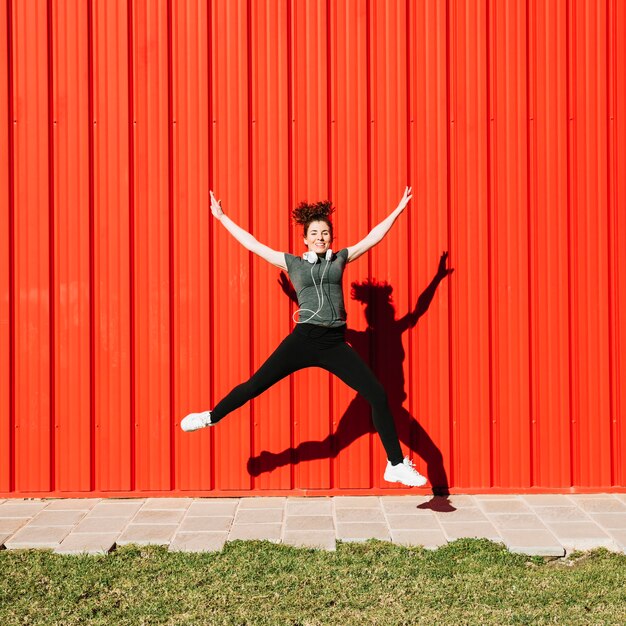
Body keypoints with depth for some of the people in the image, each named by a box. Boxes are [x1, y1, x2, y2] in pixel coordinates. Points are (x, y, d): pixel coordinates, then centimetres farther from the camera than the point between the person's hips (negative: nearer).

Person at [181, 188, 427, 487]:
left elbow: (372, 238, 17)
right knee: (255, 385, -1)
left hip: (336, 344, 1)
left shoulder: (340, 258, 14)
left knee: (378, 395, -7)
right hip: (303, 339, -1)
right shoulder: (293, 262, 10)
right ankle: (212, 416, 27)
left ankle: (397, 465, 3)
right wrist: (222, 218, 18)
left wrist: (398, 209, 17)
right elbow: (253, 244, 14)